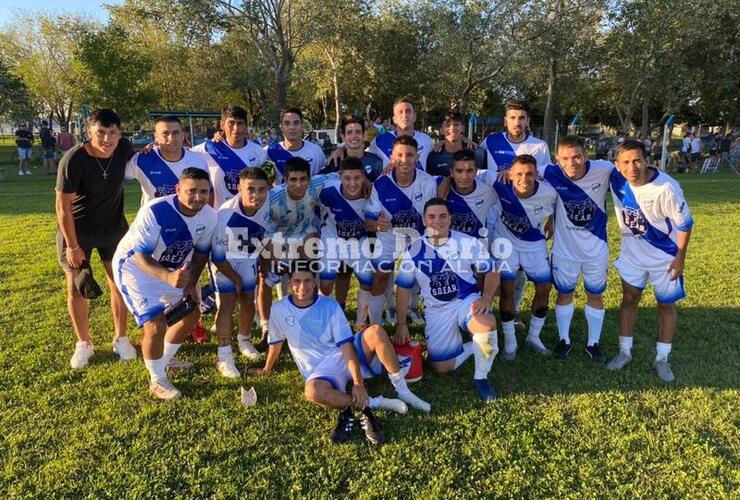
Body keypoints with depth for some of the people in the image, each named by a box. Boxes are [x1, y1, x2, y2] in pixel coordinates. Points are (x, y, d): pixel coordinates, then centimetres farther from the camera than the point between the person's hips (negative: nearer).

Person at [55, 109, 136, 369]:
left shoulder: (124, 148, -14)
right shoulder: (73, 160, -26)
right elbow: (63, 206, -18)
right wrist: (72, 246, -15)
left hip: (114, 227, 3)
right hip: (76, 230, -3)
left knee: (119, 283, 6)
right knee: (76, 288, 3)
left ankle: (120, 338, 23)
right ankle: (84, 343, 22)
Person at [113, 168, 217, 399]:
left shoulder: (209, 216, -16)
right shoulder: (154, 211, -34)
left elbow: (201, 252, 1)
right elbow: (141, 256, -33)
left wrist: (191, 283, -4)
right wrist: (168, 277, -50)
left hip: (173, 269, 7)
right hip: (134, 266, -7)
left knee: (191, 314, 13)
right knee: (155, 326, -17)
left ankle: (163, 361, 39)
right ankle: (157, 381, 9)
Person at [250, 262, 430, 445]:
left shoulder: (330, 306, -6)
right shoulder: (279, 310, -1)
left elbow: (346, 346, -13)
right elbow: (276, 343, 17)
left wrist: (358, 383, -22)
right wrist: (267, 369, 31)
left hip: (345, 356, 1)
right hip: (321, 371, 0)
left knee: (375, 332, -28)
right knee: (313, 391, -38)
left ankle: (403, 392, -18)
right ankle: (375, 403, -25)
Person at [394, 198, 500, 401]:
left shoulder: (469, 243, -9)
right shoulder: (414, 251, -4)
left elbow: (492, 272, -2)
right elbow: (403, 288, 3)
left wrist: (486, 298, -21)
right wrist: (401, 324, 0)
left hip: (467, 300, -2)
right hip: (436, 311, 2)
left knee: (488, 324, -35)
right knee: (442, 367, -4)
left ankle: (481, 378, -11)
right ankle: (477, 346, 24)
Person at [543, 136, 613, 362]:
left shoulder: (604, 170, -21)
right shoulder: (551, 173, -22)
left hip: (596, 247, 1)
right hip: (564, 247, 0)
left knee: (595, 295, 14)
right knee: (564, 293, 14)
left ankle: (593, 343, 32)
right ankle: (564, 340, 33)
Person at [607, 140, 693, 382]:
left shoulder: (666, 188, -30)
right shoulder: (617, 179, -19)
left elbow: (685, 224, -18)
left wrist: (680, 258, -11)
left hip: (665, 256, -3)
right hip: (633, 251, 4)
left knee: (666, 305, 9)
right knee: (629, 300, 11)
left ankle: (662, 359, 24)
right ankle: (624, 352, 25)